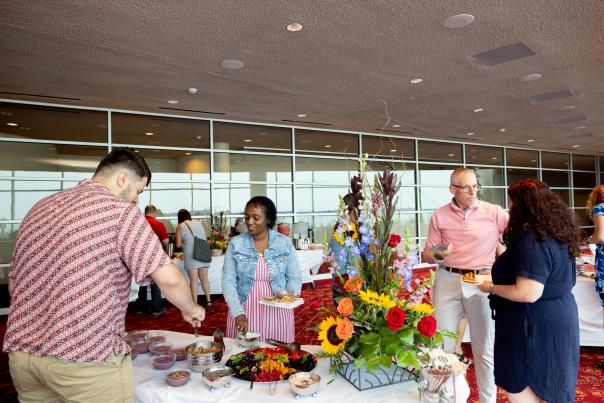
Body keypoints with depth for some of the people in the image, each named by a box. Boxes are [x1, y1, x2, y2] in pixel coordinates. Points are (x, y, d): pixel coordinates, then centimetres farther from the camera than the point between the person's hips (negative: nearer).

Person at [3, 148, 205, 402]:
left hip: (21, 353, 7)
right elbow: (170, 279, -17)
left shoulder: (40, 207, 10)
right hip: (86, 357, -7)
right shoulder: (120, 210, -11)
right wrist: (190, 309, 3)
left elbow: (14, 284, 17)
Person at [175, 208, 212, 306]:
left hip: (191, 255, -4)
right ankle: (208, 300, 21)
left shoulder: (180, 227, 0)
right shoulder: (199, 223, 11)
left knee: (193, 280, 2)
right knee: (204, 278, 14)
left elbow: (178, 245, 3)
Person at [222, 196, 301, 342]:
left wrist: (291, 295, -16)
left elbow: (294, 277, 4)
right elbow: (228, 282, -5)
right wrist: (238, 313, -16)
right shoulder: (236, 243, -3)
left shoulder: (285, 242, -2)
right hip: (244, 312, 0)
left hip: (277, 313, 0)